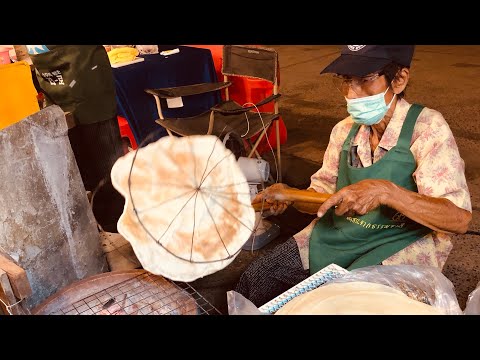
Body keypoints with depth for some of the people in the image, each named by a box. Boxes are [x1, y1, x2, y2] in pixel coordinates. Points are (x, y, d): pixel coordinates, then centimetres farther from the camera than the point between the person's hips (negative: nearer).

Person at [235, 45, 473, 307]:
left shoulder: (427, 128, -15)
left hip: (399, 248, -4)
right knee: (255, 277, -5)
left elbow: (460, 219, -23)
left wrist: (385, 191, -38)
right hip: (339, 234, 5)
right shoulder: (345, 130, 1)